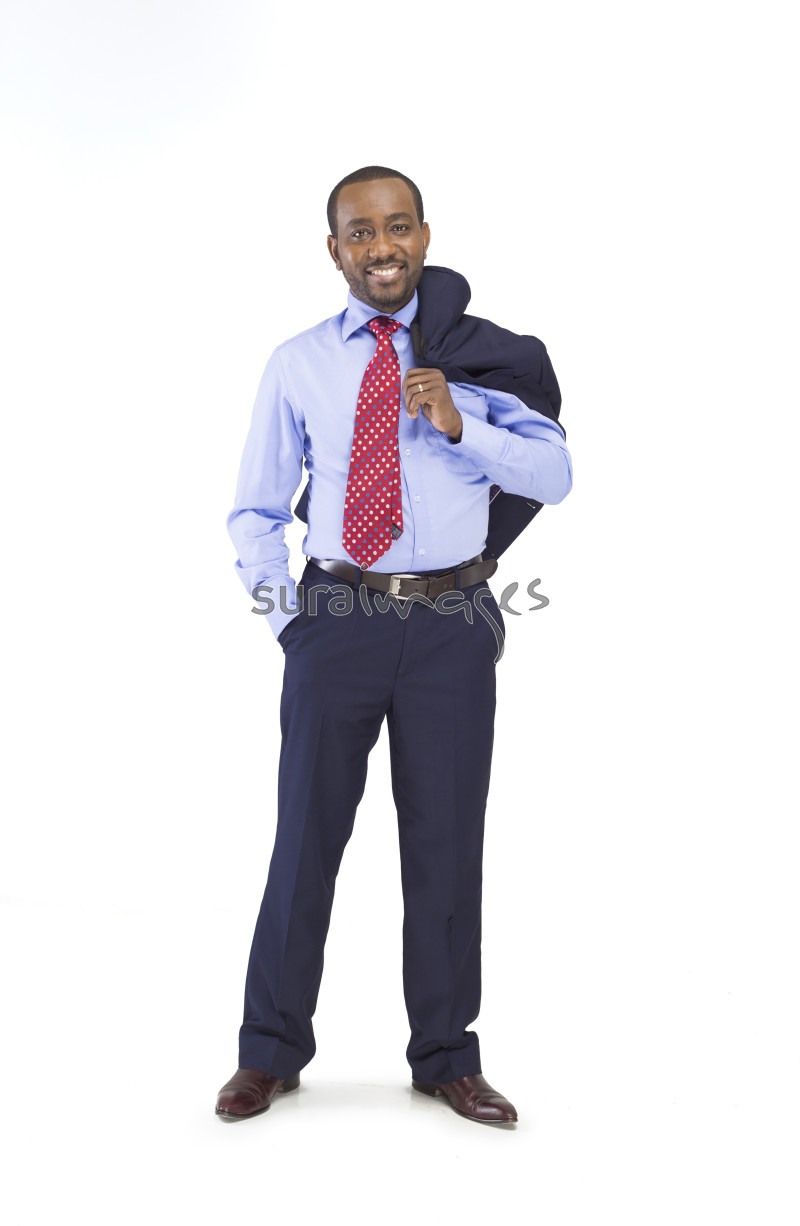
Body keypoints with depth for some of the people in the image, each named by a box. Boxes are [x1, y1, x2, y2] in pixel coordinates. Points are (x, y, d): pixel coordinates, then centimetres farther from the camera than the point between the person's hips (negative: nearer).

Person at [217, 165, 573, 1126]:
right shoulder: (298, 365, 8)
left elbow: (556, 474, 0)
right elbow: (254, 512, 12)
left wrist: (460, 428, -15)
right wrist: (284, 615, 1)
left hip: (453, 624, 0)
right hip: (336, 618, 0)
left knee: (448, 839, 7)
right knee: (307, 832, 5)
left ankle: (446, 1056, 24)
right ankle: (271, 1052, 22)